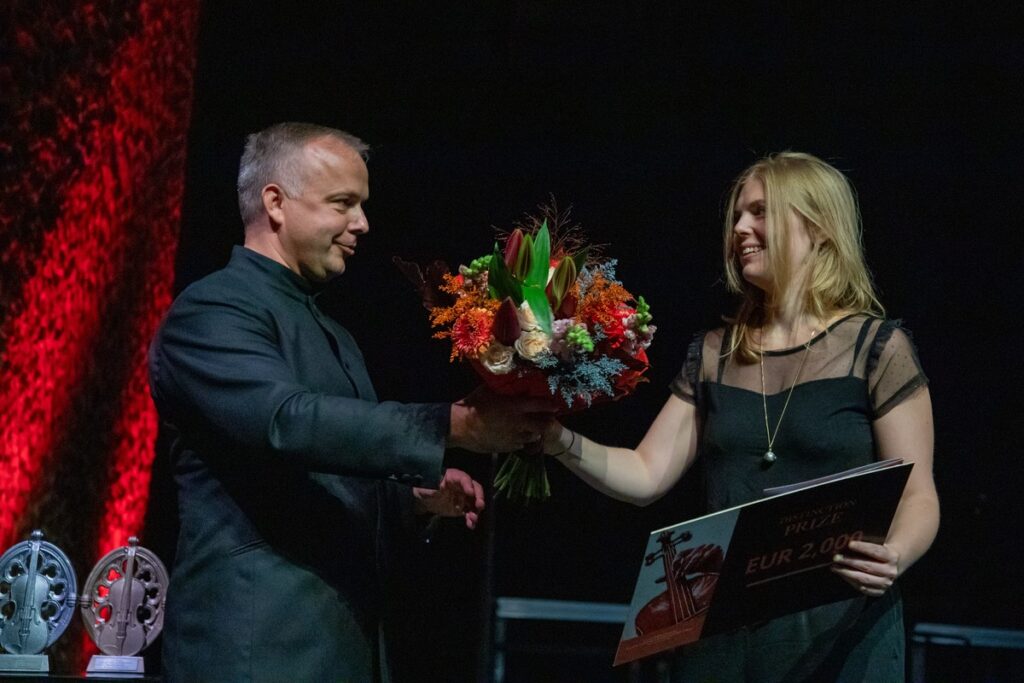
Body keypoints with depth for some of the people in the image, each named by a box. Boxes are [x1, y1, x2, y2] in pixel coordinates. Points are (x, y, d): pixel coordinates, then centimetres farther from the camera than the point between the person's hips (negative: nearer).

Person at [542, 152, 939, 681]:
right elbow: (647, 476, 7)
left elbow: (918, 495, -7)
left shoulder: (875, 346, -4)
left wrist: (895, 556, -27)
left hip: (836, 631, -4)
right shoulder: (714, 354, 11)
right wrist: (563, 442, -10)